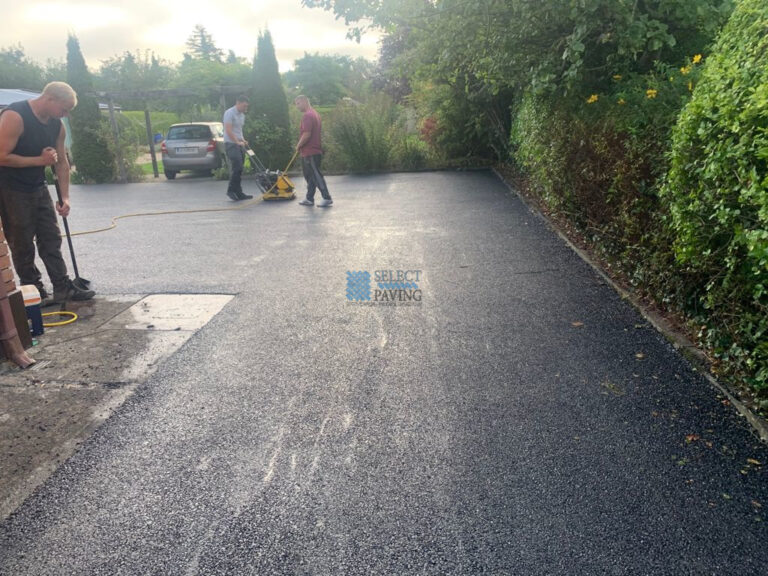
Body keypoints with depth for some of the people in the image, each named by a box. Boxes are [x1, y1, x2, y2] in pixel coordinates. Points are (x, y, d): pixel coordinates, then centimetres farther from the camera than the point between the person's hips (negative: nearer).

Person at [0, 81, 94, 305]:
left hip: (38, 188, 7)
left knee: (51, 239, 7)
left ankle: (63, 288, 13)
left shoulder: (57, 125, 1)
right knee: (23, 245, 1)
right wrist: (40, 160, -19)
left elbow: (62, 162, 8)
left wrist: (65, 197, 4)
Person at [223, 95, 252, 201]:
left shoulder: (242, 115, 18)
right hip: (231, 144, -9)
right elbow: (228, 130, -17)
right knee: (237, 168, -15)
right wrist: (237, 142, -19)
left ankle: (238, 193, 8)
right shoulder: (229, 113, -9)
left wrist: (243, 140, 12)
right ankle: (231, 190, -4)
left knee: (239, 169, 6)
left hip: (239, 144, 9)